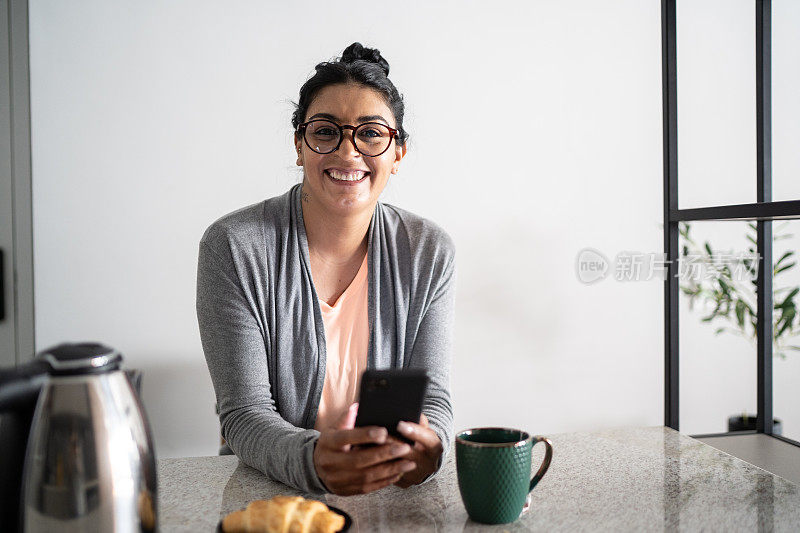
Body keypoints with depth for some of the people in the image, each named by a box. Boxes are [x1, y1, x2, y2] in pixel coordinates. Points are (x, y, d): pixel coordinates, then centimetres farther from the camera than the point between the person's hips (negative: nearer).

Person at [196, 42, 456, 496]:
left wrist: (428, 448, -27)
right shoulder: (234, 248, -10)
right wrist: (314, 460, -32)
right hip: (271, 490, -1)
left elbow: (432, 397, -4)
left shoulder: (429, 253, -2)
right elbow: (245, 412, -12)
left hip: (393, 499, 2)